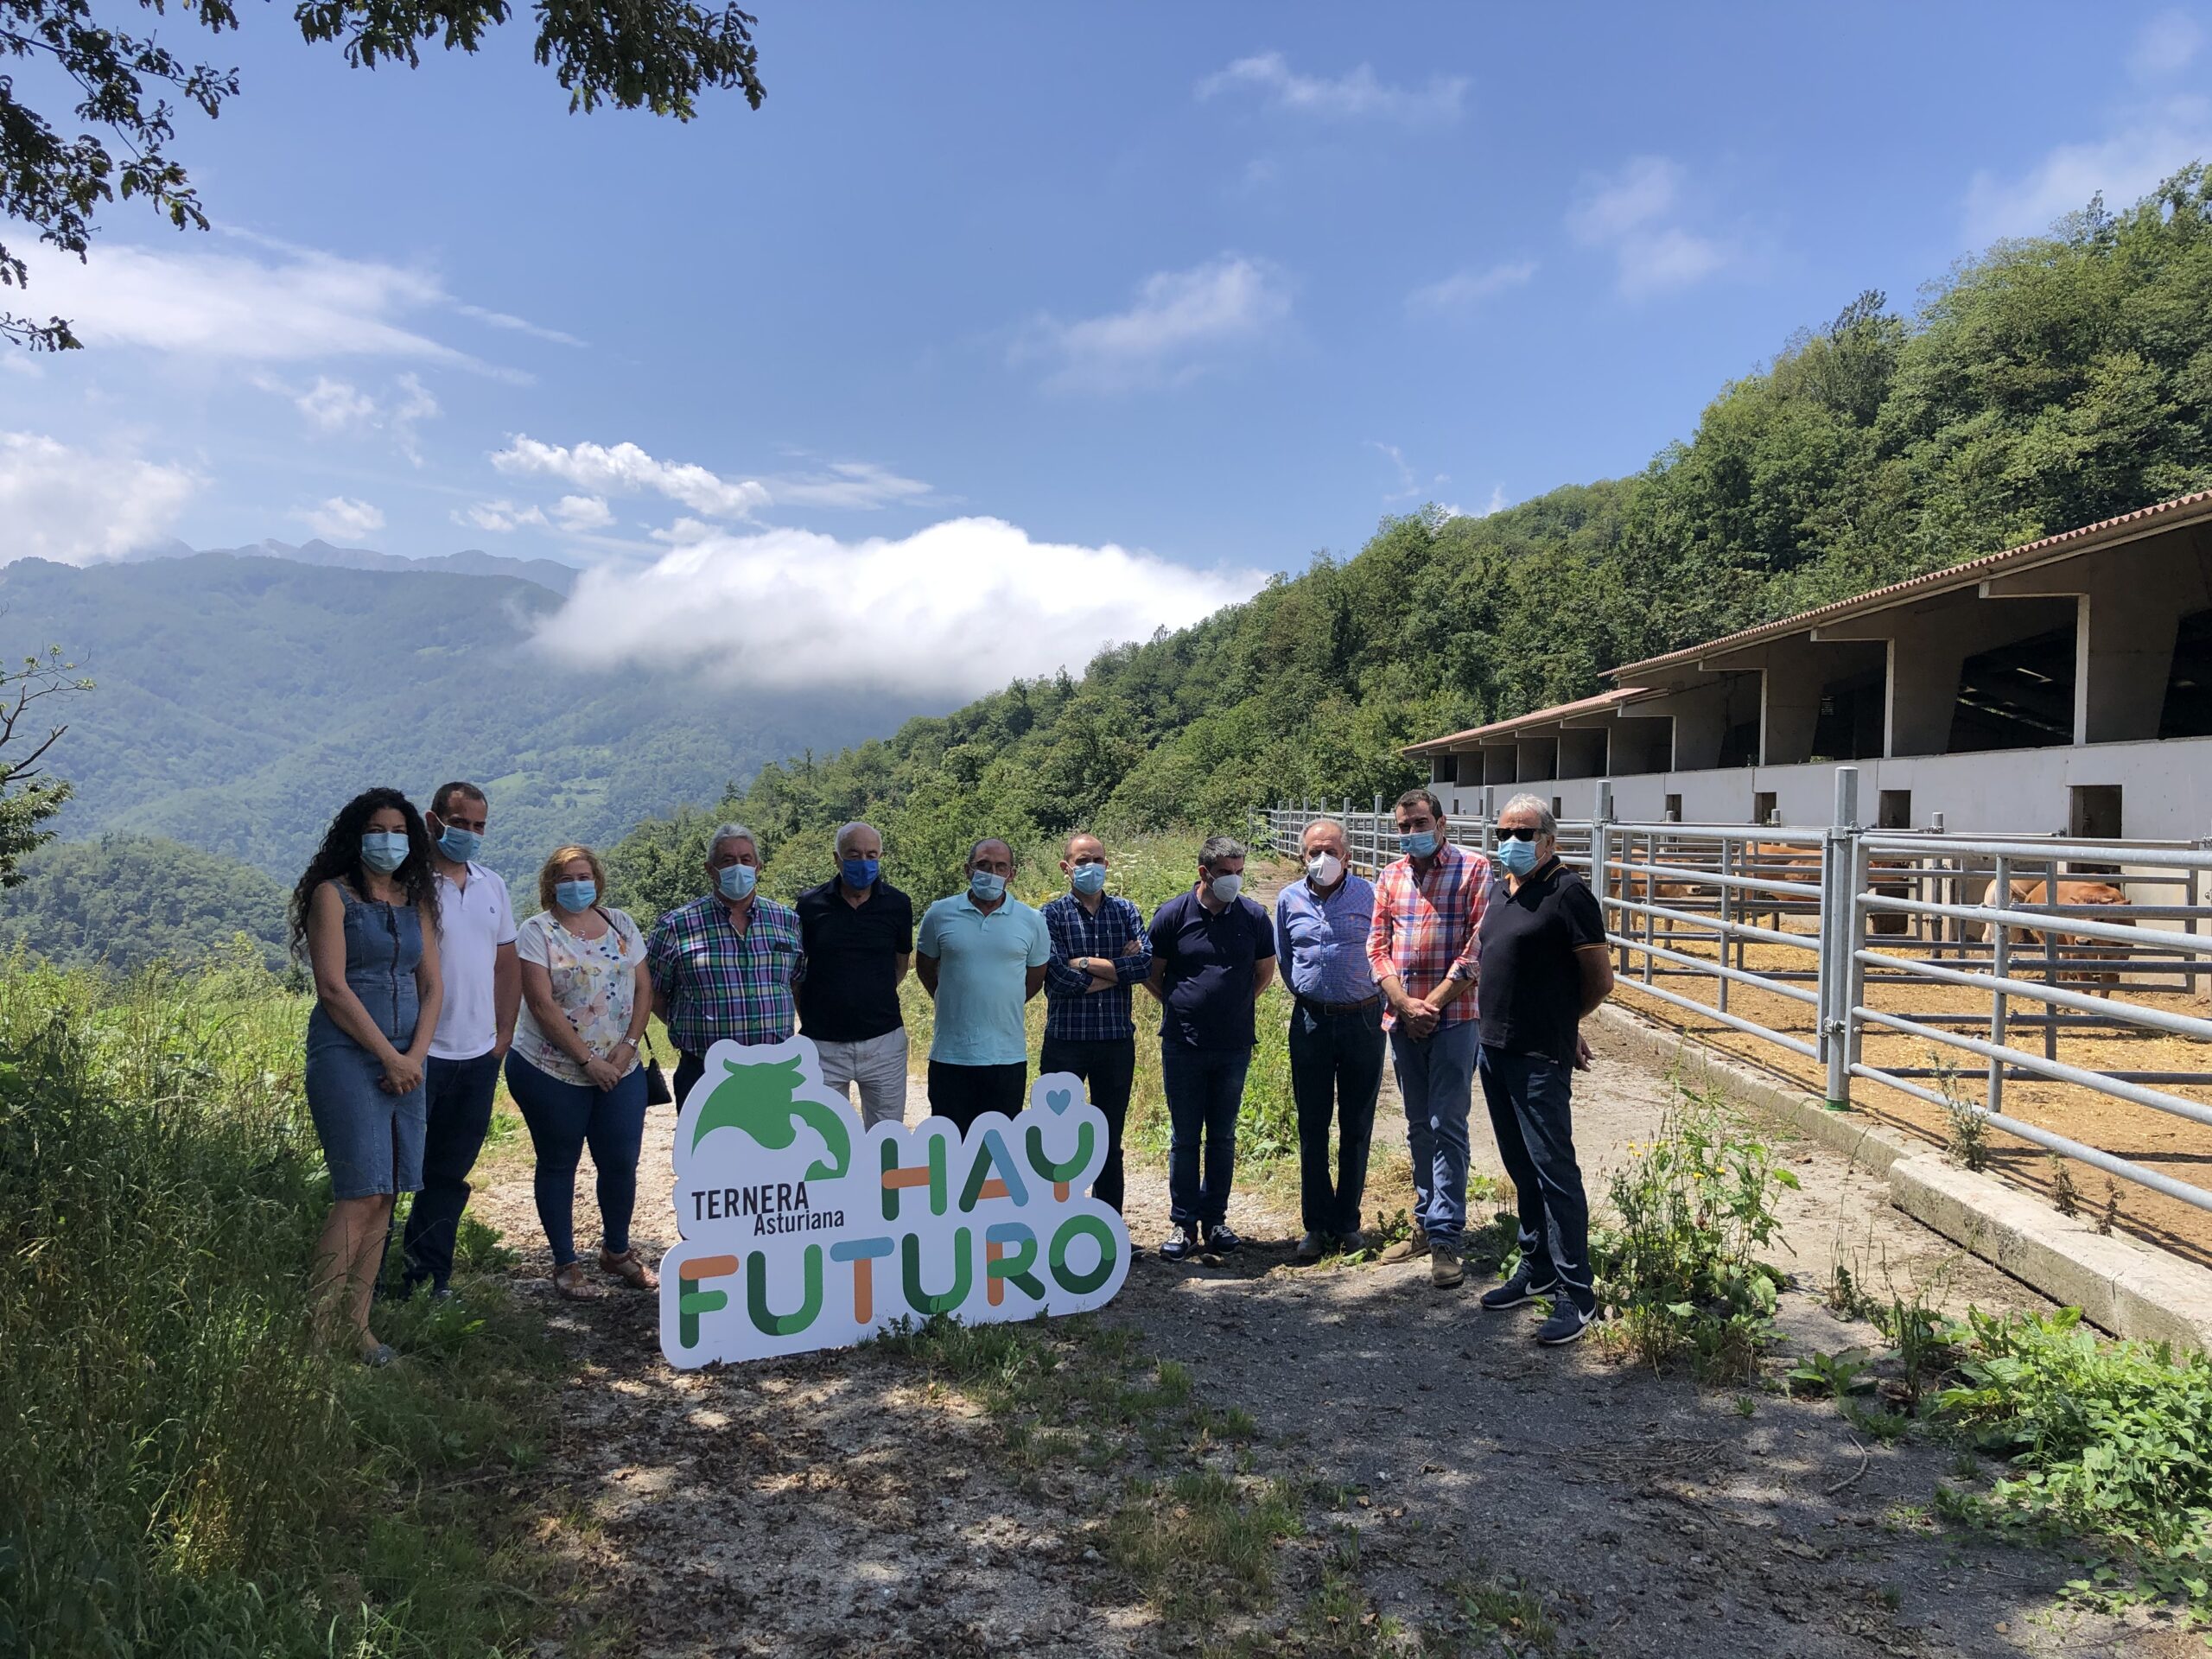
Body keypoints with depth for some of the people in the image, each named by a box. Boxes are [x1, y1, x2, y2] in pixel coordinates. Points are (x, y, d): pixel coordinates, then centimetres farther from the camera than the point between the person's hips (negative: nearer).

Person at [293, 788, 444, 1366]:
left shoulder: (416, 901, 15)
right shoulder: (332, 895, -2)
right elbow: (332, 988, -10)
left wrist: (416, 1055, -3)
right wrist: (389, 1056, -11)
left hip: (406, 1062, 6)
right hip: (347, 1055, -6)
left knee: (383, 1197, 5)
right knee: (361, 1193, -12)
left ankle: (357, 1323, 13)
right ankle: (319, 1329, -3)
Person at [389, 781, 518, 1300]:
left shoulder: (492, 886, 11)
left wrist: (504, 1034, 11)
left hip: (479, 1056, 6)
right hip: (421, 1054, -6)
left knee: (450, 1173, 13)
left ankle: (429, 1273, 23)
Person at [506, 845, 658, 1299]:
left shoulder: (620, 924, 7)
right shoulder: (537, 931, -7)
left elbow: (643, 988, 7)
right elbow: (542, 1005, -14)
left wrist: (629, 1044, -7)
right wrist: (588, 1060, -16)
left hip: (619, 1069, 4)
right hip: (551, 1070, -4)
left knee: (621, 1162, 5)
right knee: (558, 1165, 7)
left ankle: (617, 1250, 26)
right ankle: (566, 1263, 20)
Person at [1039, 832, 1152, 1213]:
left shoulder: (1126, 911, 6)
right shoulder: (1052, 915, -3)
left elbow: (1145, 963, -10)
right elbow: (1058, 978, -16)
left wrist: (1086, 963, -14)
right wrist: (1117, 970, -10)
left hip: (1117, 1041, 3)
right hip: (1065, 1041, -2)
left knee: (1110, 1141, 12)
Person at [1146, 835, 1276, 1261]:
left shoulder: (1253, 917, -1)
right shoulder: (1172, 915, -6)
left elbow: (1265, 973, 13)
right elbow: (1152, 975, 5)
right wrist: (1184, 1008, 6)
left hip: (1234, 1046, 2)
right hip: (1183, 1046, -1)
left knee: (1223, 1137, 10)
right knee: (1184, 1138, 5)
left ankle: (1215, 1219, 21)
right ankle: (1183, 1223, 15)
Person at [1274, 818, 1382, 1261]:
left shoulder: (1369, 895, -5)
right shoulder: (1289, 899, 4)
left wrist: (1379, 1007, 6)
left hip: (1362, 1020, -2)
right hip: (1311, 1021, 2)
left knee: (1356, 1127, 7)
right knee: (1312, 1128, 5)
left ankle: (1347, 1221, 18)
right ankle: (1317, 1224, 14)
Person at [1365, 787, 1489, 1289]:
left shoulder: (1473, 870, -4)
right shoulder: (1390, 877, 10)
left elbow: (1479, 947, -10)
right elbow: (1378, 947, 8)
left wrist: (1432, 1003, -12)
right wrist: (1405, 1004, -6)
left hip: (1452, 1017, -5)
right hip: (1401, 1018, 5)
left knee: (1447, 1127, -5)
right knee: (1419, 1128, 13)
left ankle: (1445, 1238, -1)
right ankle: (1426, 1223, 23)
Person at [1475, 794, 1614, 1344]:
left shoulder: (1567, 893, -12)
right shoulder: (1500, 893, 13)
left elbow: (1601, 980, -10)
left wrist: (1561, 1022, 4)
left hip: (1540, 1058, -8)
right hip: (1495, 1050, 8)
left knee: (1554, 1169, -5)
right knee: (1521, 1167, 17)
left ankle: (1576, 1294, 3)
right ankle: (1537, 1268, 30)